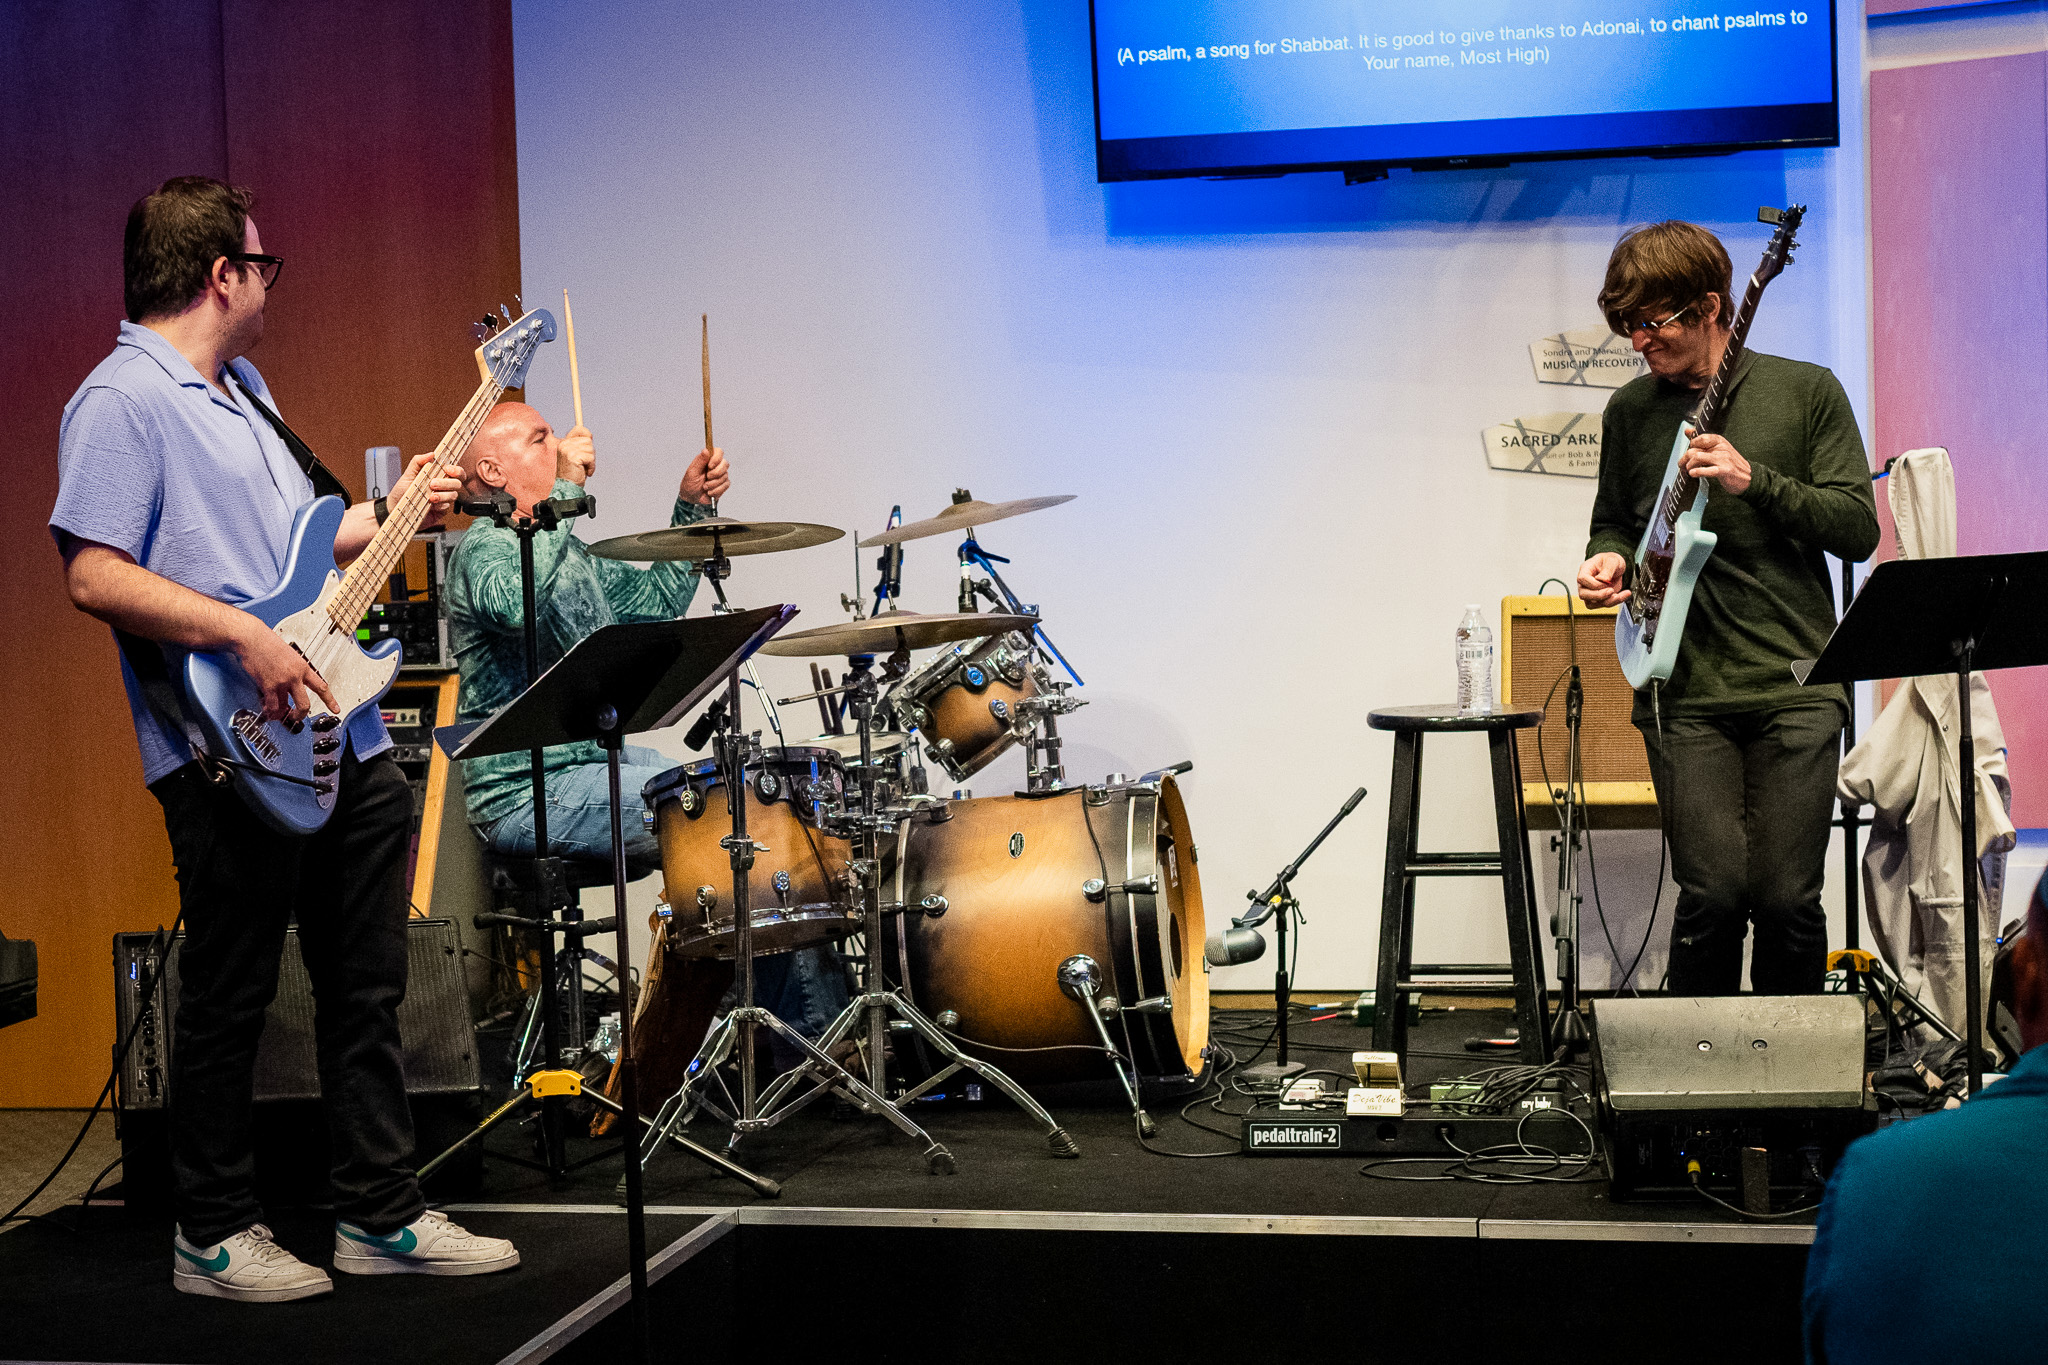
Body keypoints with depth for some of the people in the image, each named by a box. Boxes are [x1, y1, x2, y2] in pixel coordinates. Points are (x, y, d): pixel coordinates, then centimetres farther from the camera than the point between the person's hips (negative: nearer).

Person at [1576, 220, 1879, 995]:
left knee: (1787, 901, -5)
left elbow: (1858, 529, -1)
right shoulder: (1630, 411, 12)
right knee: (1712, 893, -9)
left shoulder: (1805, 392, 3)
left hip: (1795, 685, -1)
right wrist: (1609, 557, 0)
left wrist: (1753, 480, -14)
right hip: (1685, 696, 1)